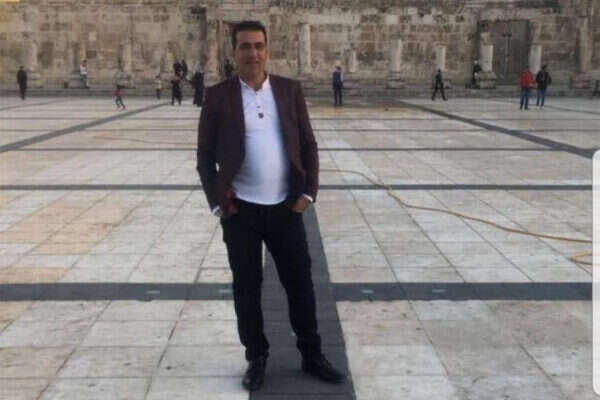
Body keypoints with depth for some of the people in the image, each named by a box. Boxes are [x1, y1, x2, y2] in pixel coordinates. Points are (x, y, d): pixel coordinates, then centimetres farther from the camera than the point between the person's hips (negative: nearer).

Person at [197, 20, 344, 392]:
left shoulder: (290, 90, 2)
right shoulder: (218, 96, -3)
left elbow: (308, 144, 5)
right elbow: (205, 155, 1)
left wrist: (308, 192, -2)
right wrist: (217, 203, -5)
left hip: (286, 207, 1)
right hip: (240, 210, -1)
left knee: (301, 283, 9)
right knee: (247, 287, 9)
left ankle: (312, 354, 26)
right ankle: (256, 358, 26)